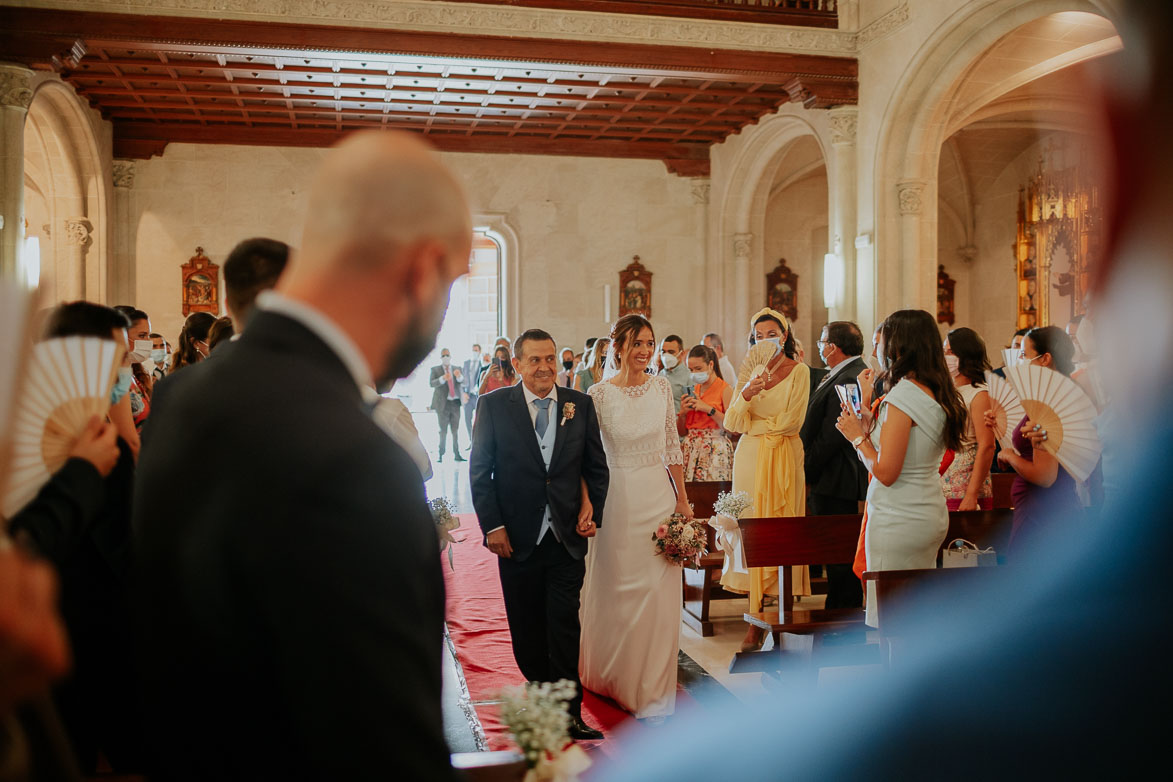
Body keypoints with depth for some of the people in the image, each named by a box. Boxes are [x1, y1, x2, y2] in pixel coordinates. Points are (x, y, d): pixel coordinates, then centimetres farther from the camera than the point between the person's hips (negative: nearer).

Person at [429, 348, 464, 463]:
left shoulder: (457, 369, 12)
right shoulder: (435, 369, 4)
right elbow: (431, 383, -12)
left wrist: (459, 376, -26)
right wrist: (443, 378, -30)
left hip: (455, 403, 3)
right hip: (443, 403, -3)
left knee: (456, 430, 6)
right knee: (443, 430, -1)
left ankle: (457, 454, 11)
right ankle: (440, 454, 5)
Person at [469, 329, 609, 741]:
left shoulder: (580, 405, 3)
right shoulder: (494, 405, -2)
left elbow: (596, 467, 9)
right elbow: (479, 471, -1)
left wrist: (594, 512, -2)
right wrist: (492, 525, -7)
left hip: (568, 536, 0)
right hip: (517, 538, 0)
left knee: (565, 627, 0)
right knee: (527, 630, 12)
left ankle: (568, 713, 10)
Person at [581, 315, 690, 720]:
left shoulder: (661, 386, 2)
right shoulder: (599, 393, -8)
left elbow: (672, 446, 8)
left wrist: (683, 499, 6)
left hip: (660, 496, 3)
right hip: (618, 499, -3)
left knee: (659, 593, 6)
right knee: (618, 592, 9)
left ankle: (652, 688, 23)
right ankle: (614, 676, 32)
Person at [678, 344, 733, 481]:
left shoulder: (725, 389, -2)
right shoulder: (692, 390, 14)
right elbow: (681, 431, 15)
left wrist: (709, 409, -16)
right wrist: (683, 412, -3)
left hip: (714, 451, -5)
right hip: (690, 451, 5)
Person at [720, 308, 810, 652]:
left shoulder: (799, 371, 0)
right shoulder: (751, 371, 12)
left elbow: (791, 422, -9)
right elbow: (732, 423, 2)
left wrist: (753, 423, -1)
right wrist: (745, 394, -14)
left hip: (784, 460, -3)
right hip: (750, 460, 4)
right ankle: (756, 618, 3)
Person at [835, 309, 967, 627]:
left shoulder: (902, 395, -18)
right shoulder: (939, 394, 8)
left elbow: (886, 472, -20)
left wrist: (857, 436, -6)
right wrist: (870, 428, 11)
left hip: (898, 519, -9)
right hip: (932, 514, 9)